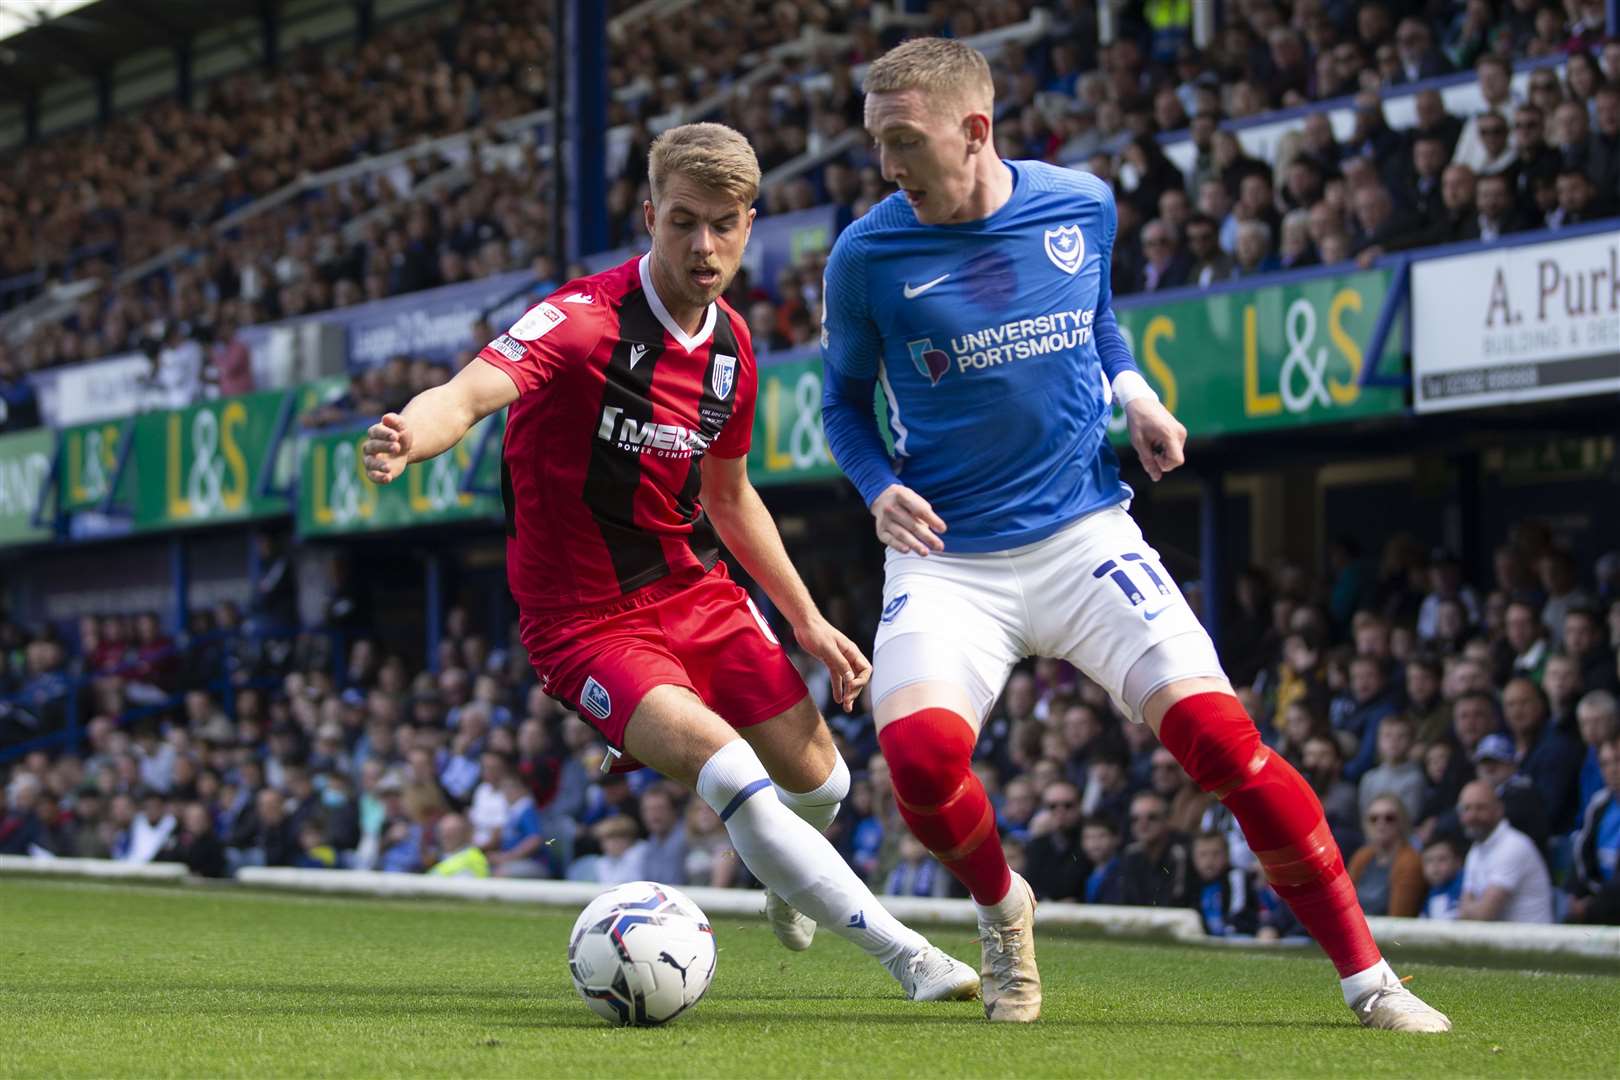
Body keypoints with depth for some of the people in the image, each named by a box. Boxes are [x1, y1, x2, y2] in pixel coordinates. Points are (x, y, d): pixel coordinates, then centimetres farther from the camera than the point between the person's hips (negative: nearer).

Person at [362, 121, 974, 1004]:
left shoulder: (730, 346, 1)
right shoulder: (587, 319, -22)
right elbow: (473, 390, -40)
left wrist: (809, 622, 15)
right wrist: (409, 437, -63)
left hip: (693, 590, 7)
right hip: (585, 621, -7)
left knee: (819, 778, 10)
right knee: (728, 773, -25)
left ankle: (791, 884, 48)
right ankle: (905, 955, -14)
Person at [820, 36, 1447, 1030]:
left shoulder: (1082, 206, 0)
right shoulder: (868, 256, -6)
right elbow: (846, 397, 9)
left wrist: (1134, 392, 1)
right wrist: (879, 485, -10)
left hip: (1085, 534, 1)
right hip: (949, 558, -1)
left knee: (1217, 734, -14)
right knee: (919, 752, -27)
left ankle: (1369, 980, -2)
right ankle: (1002, 908, 8)